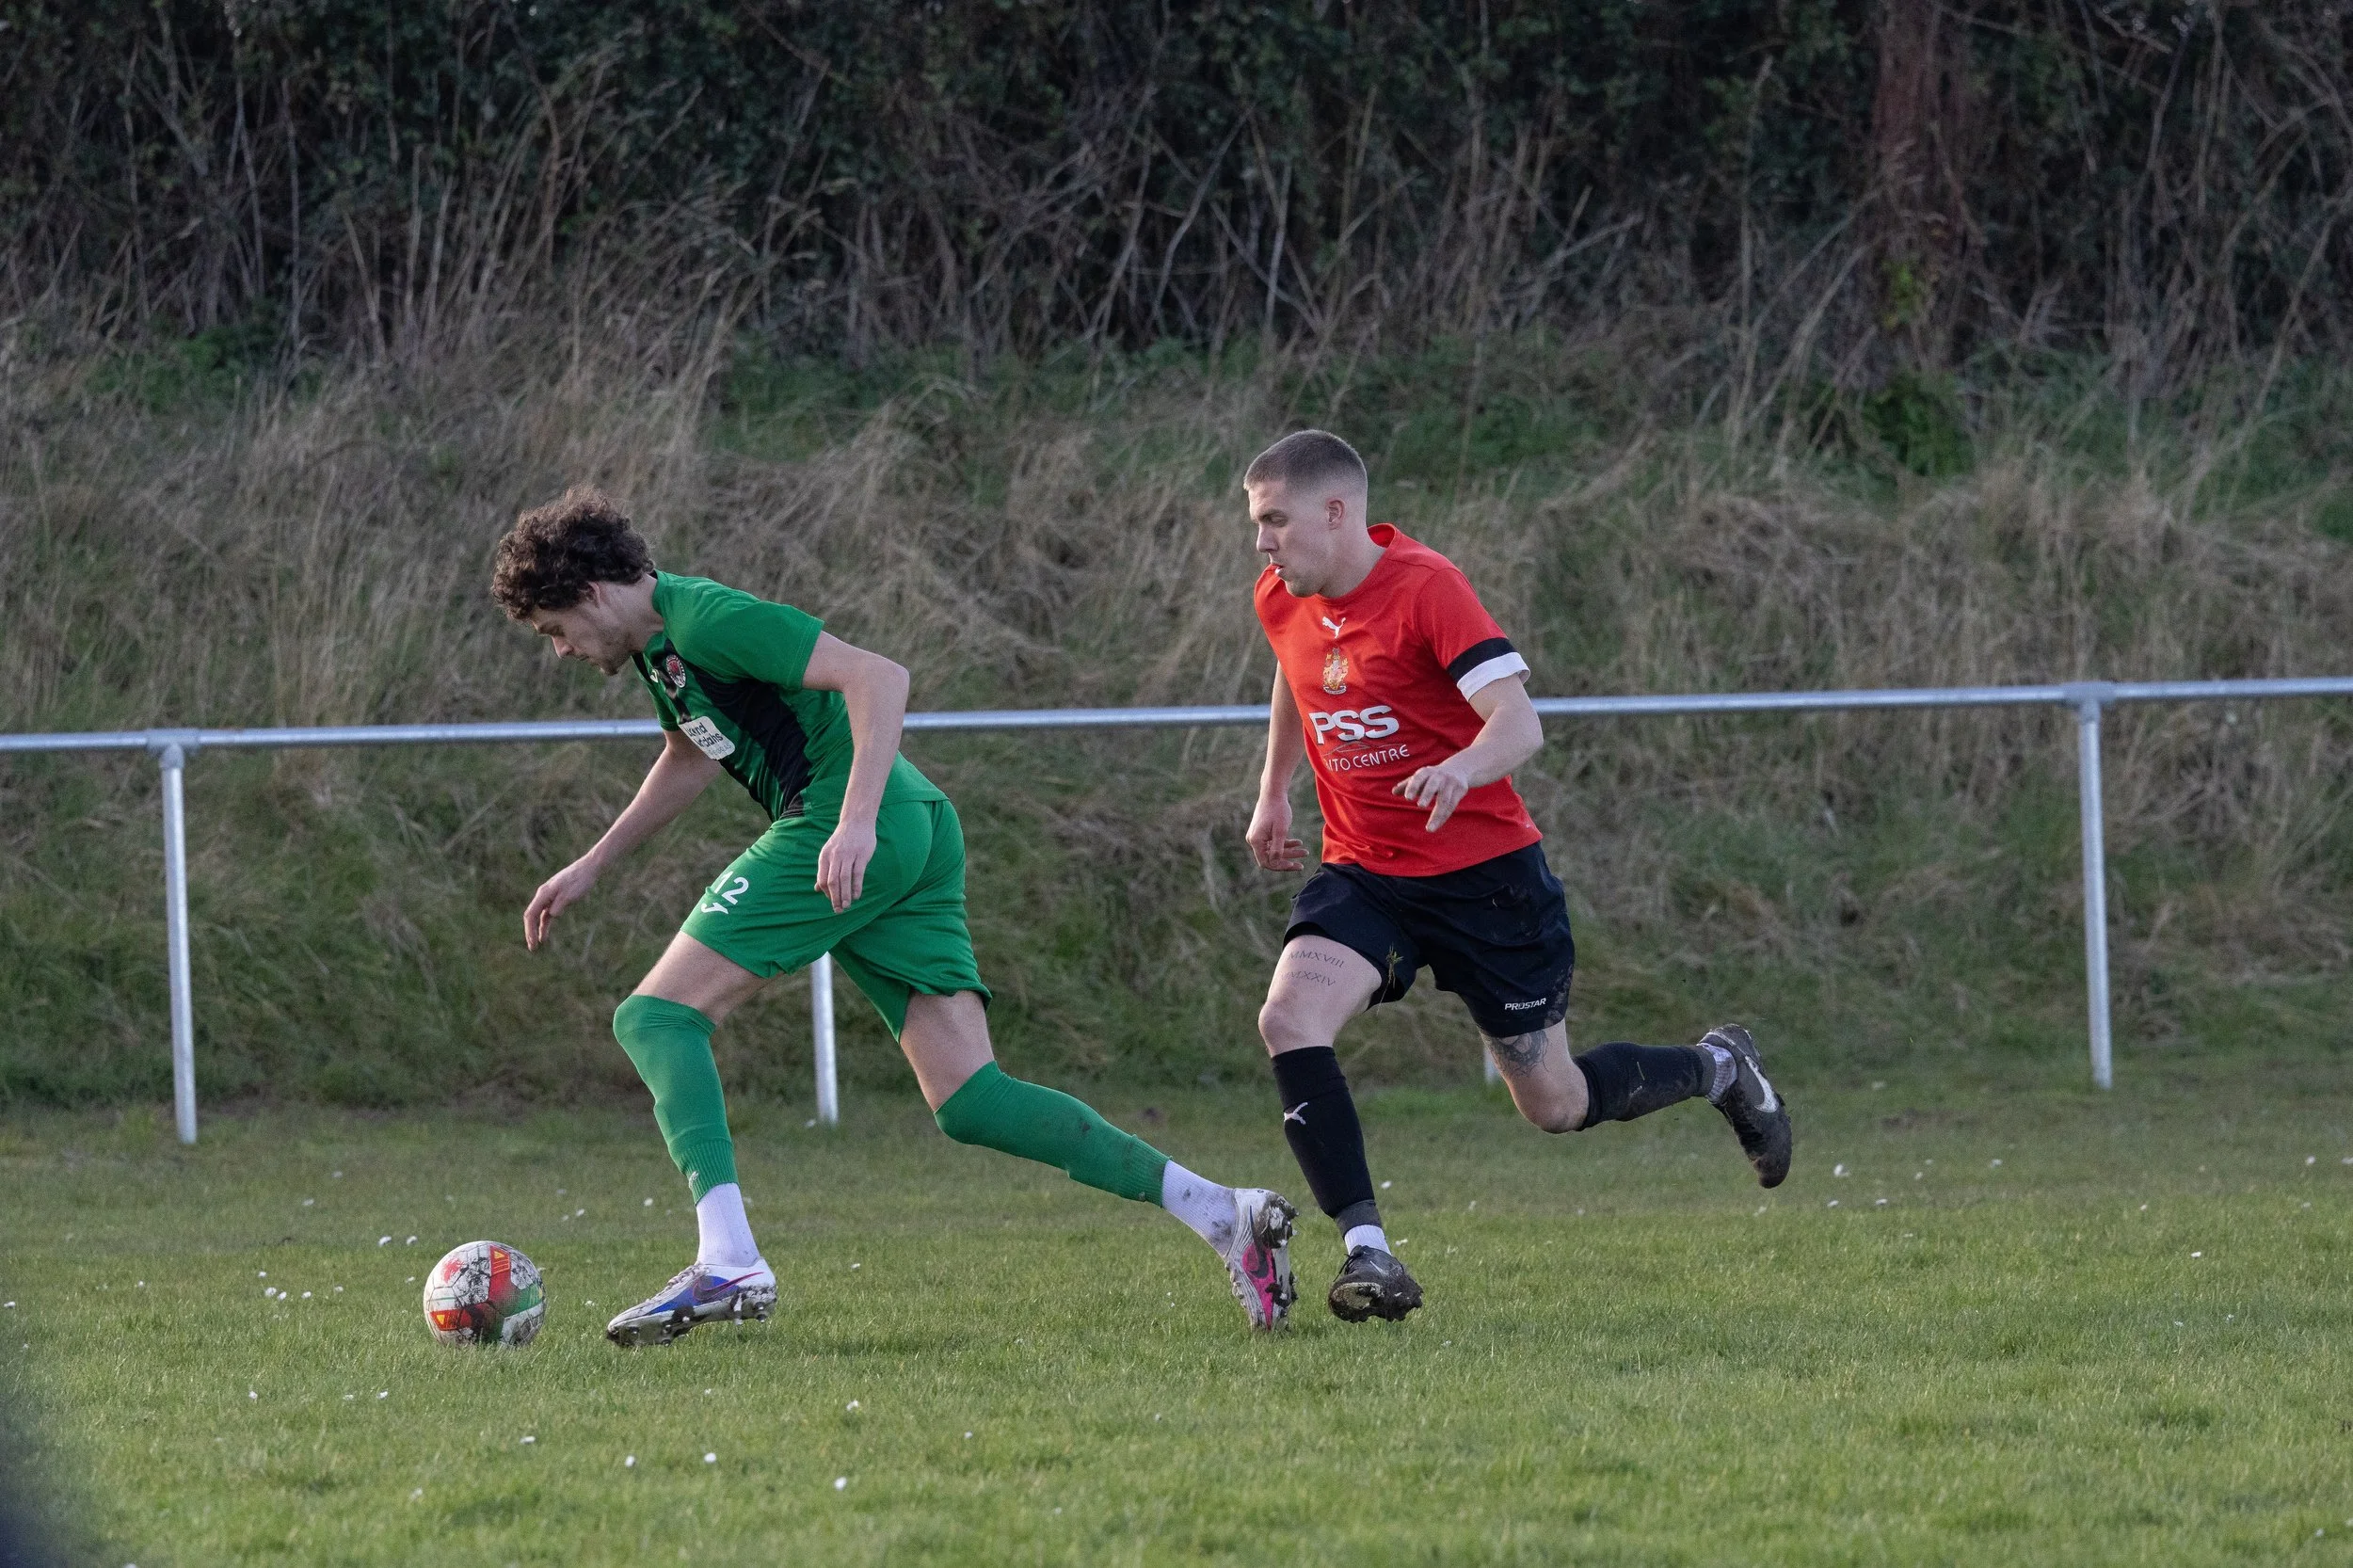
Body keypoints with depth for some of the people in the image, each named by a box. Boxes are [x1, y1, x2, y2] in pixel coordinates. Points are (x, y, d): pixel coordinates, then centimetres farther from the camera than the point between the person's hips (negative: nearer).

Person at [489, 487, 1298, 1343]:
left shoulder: (706, 621, -11)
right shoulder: (658, 644, 20)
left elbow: (878, 678, -19)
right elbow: (688, 759, 39)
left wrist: (856, 821, -29)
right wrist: (589, 867, 39)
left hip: (851, 833, -10)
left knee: (656, 1016, -7)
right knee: (967, 1099, 1)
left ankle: (727, 1262, -21)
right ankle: (1220, 1213, -7)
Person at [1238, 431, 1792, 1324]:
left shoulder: (1426, 588, -20)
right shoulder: (1281, 599, 0)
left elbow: (1519, 724, -30)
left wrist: (1462, 770, -50)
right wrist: (1274, 793, 28)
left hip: (1484, 871, -5)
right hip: (1363, 873, 5)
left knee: (1554, 1105, 6)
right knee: (1289, 1015, -25)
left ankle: (1719, 1070, 36)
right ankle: (1366, 1251, -25)